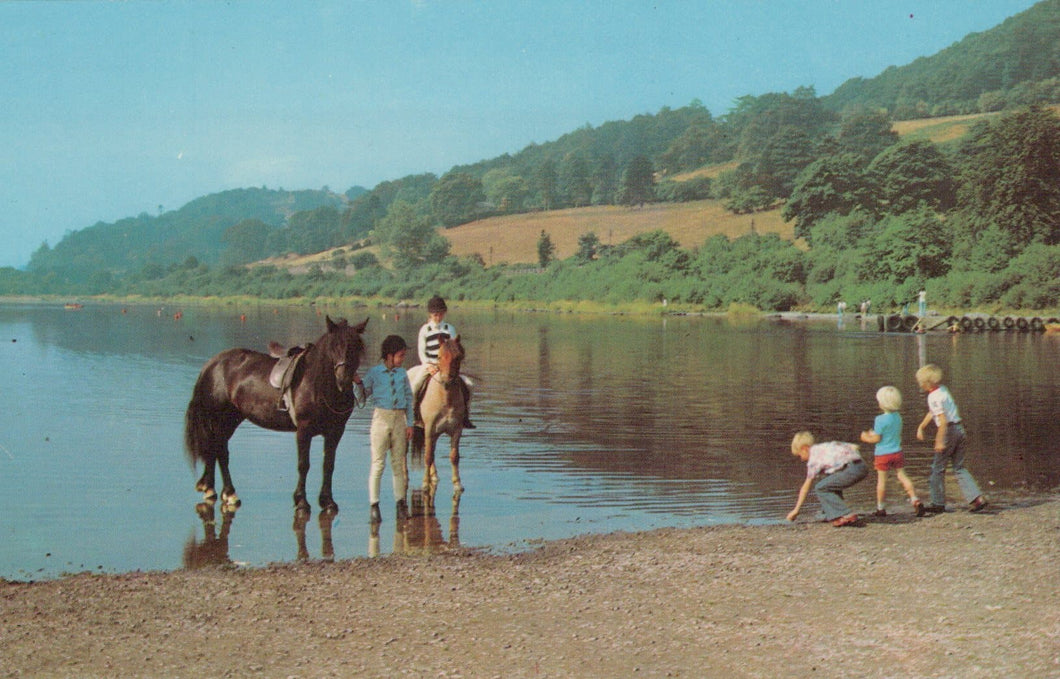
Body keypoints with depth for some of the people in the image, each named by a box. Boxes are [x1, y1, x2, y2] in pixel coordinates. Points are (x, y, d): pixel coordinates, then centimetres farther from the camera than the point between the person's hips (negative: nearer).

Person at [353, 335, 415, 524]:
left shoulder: (402, 373, 8)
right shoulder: (374, 372, -1)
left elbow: (409, 398, 12)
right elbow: (362, 397, 1)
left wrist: (409, 423, 7)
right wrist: (359, 384, -17)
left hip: (400, 418, 3)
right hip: (381, 416, -3)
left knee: (399, 462, 6)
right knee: (378, 462, -3)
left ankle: (401, 502, 14)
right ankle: (374, 505, -1)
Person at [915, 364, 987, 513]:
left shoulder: (934, 397, -16)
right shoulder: (943, 390, 12)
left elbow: (943, 420, -22)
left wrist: (939, 441, -19)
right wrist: (921, 427, 23)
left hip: (949, 431, -9)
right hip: (959, 429, 9)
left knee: (938, 467, 4)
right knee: (959, 468, 12)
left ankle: (938, 503, 11)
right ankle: (977, 498, 2)